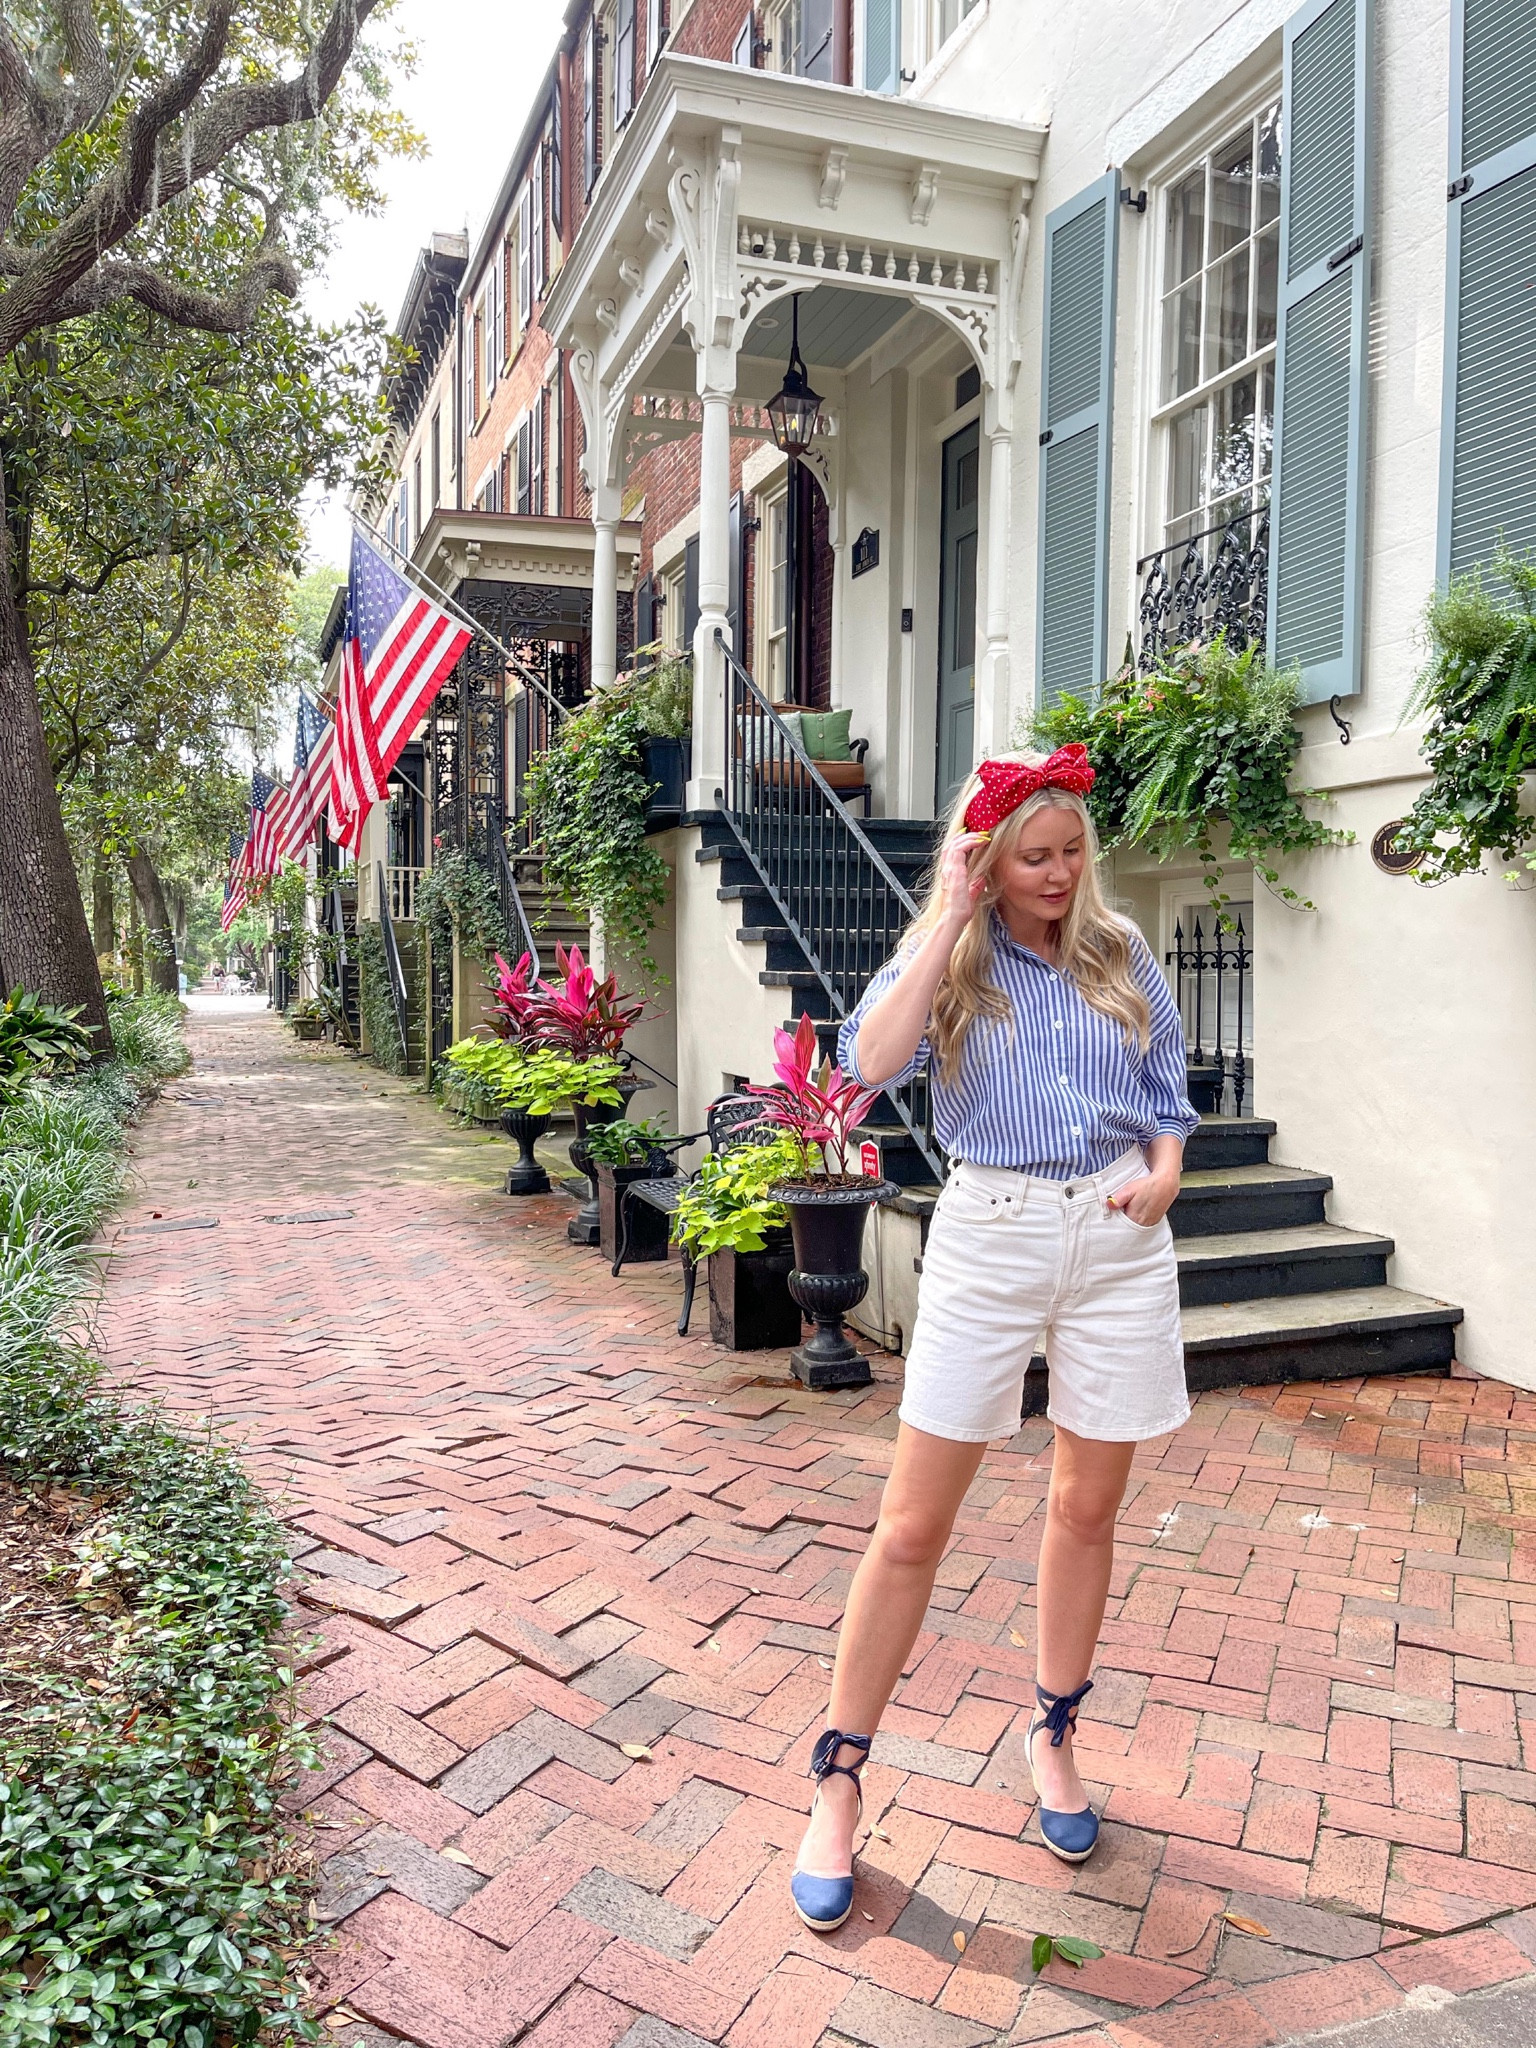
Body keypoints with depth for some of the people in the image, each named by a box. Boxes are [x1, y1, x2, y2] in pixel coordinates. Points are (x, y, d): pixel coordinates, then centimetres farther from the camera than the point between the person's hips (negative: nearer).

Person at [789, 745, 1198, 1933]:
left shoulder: (1123, 959, 8)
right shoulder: (947, 962, 0)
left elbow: (1168, 1097, 15)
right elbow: (872, 1062, -20)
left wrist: (1165, 1171, -6)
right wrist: (948, 923, -16)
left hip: (1118, 1242, 3)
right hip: (989, 1236, -2)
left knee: (1088, 1509, 14)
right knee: (913, 1524, 1)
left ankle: (1054, 1736, 37)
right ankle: (839, 1778, 17)